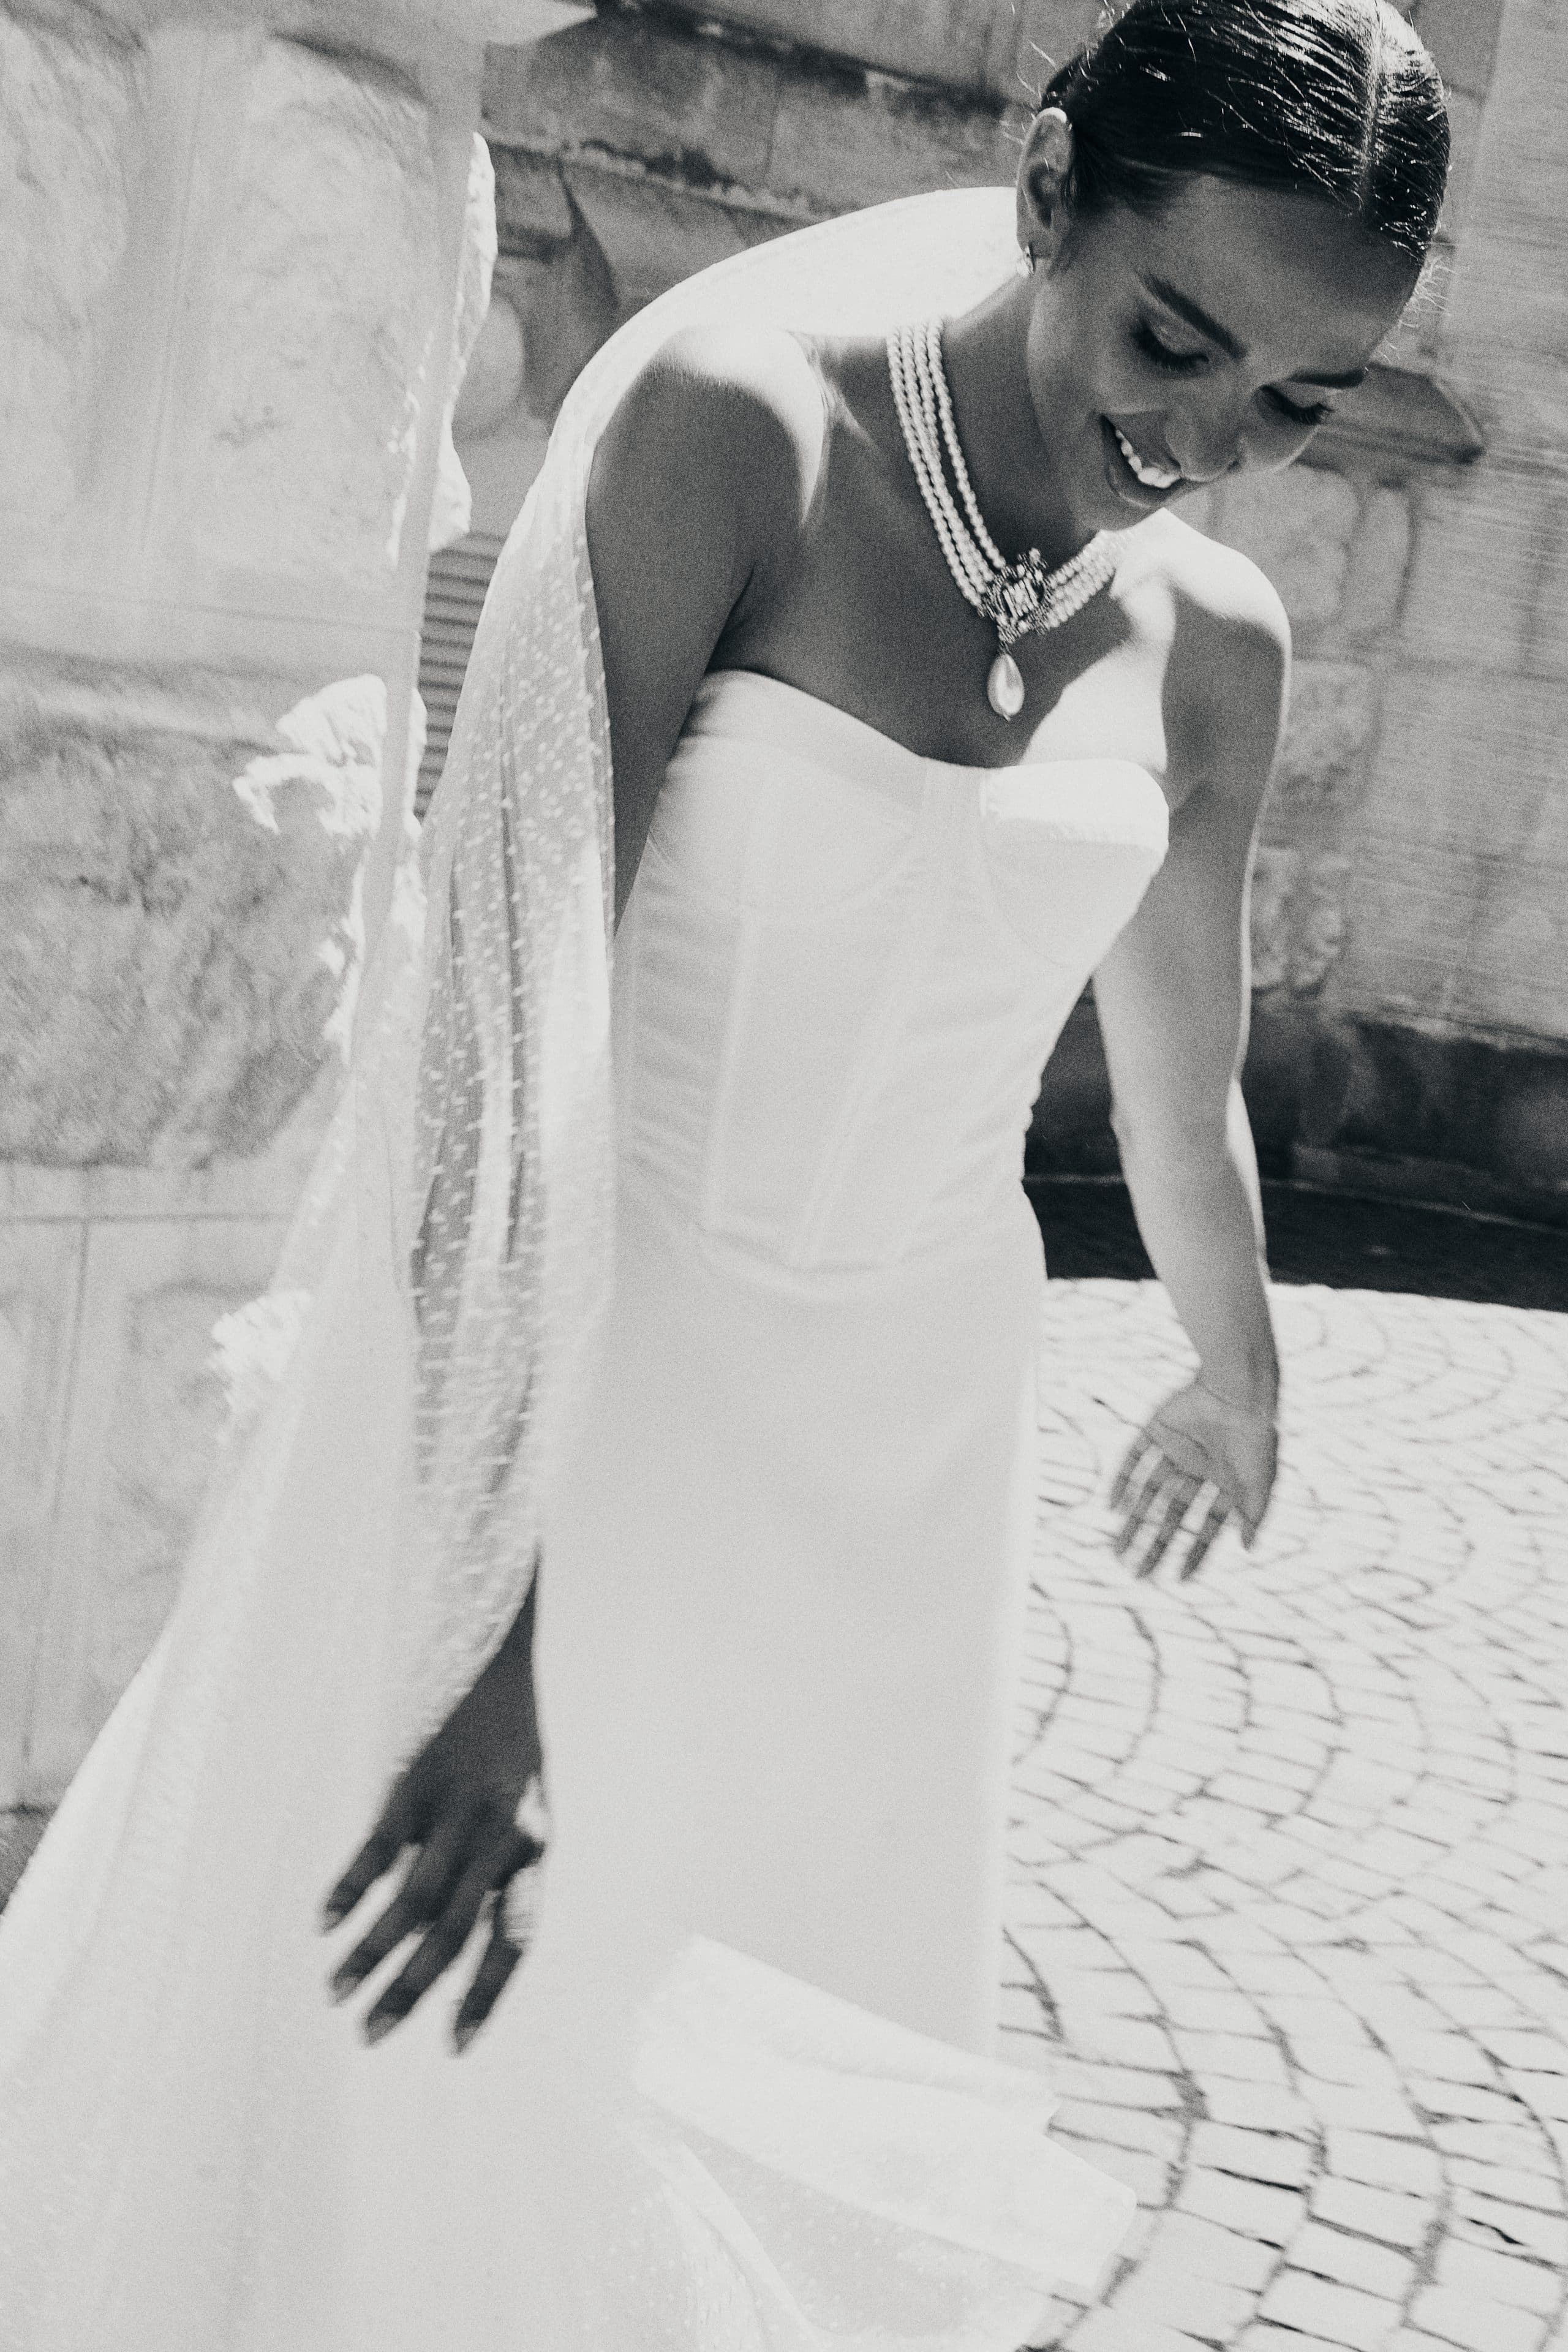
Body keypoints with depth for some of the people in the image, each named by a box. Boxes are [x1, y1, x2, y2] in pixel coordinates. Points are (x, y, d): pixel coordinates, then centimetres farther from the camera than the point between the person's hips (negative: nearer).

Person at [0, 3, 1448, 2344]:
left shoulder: (1211, 644, -1)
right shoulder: (731, 417, -19)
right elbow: (510, 997, -28)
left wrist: (1238, 1380, 34)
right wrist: (491, 1633, -34)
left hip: (895, 1427, 5)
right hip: (552, 1380, -4)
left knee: (804, 2080, 15)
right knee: (421, 2082, 7)